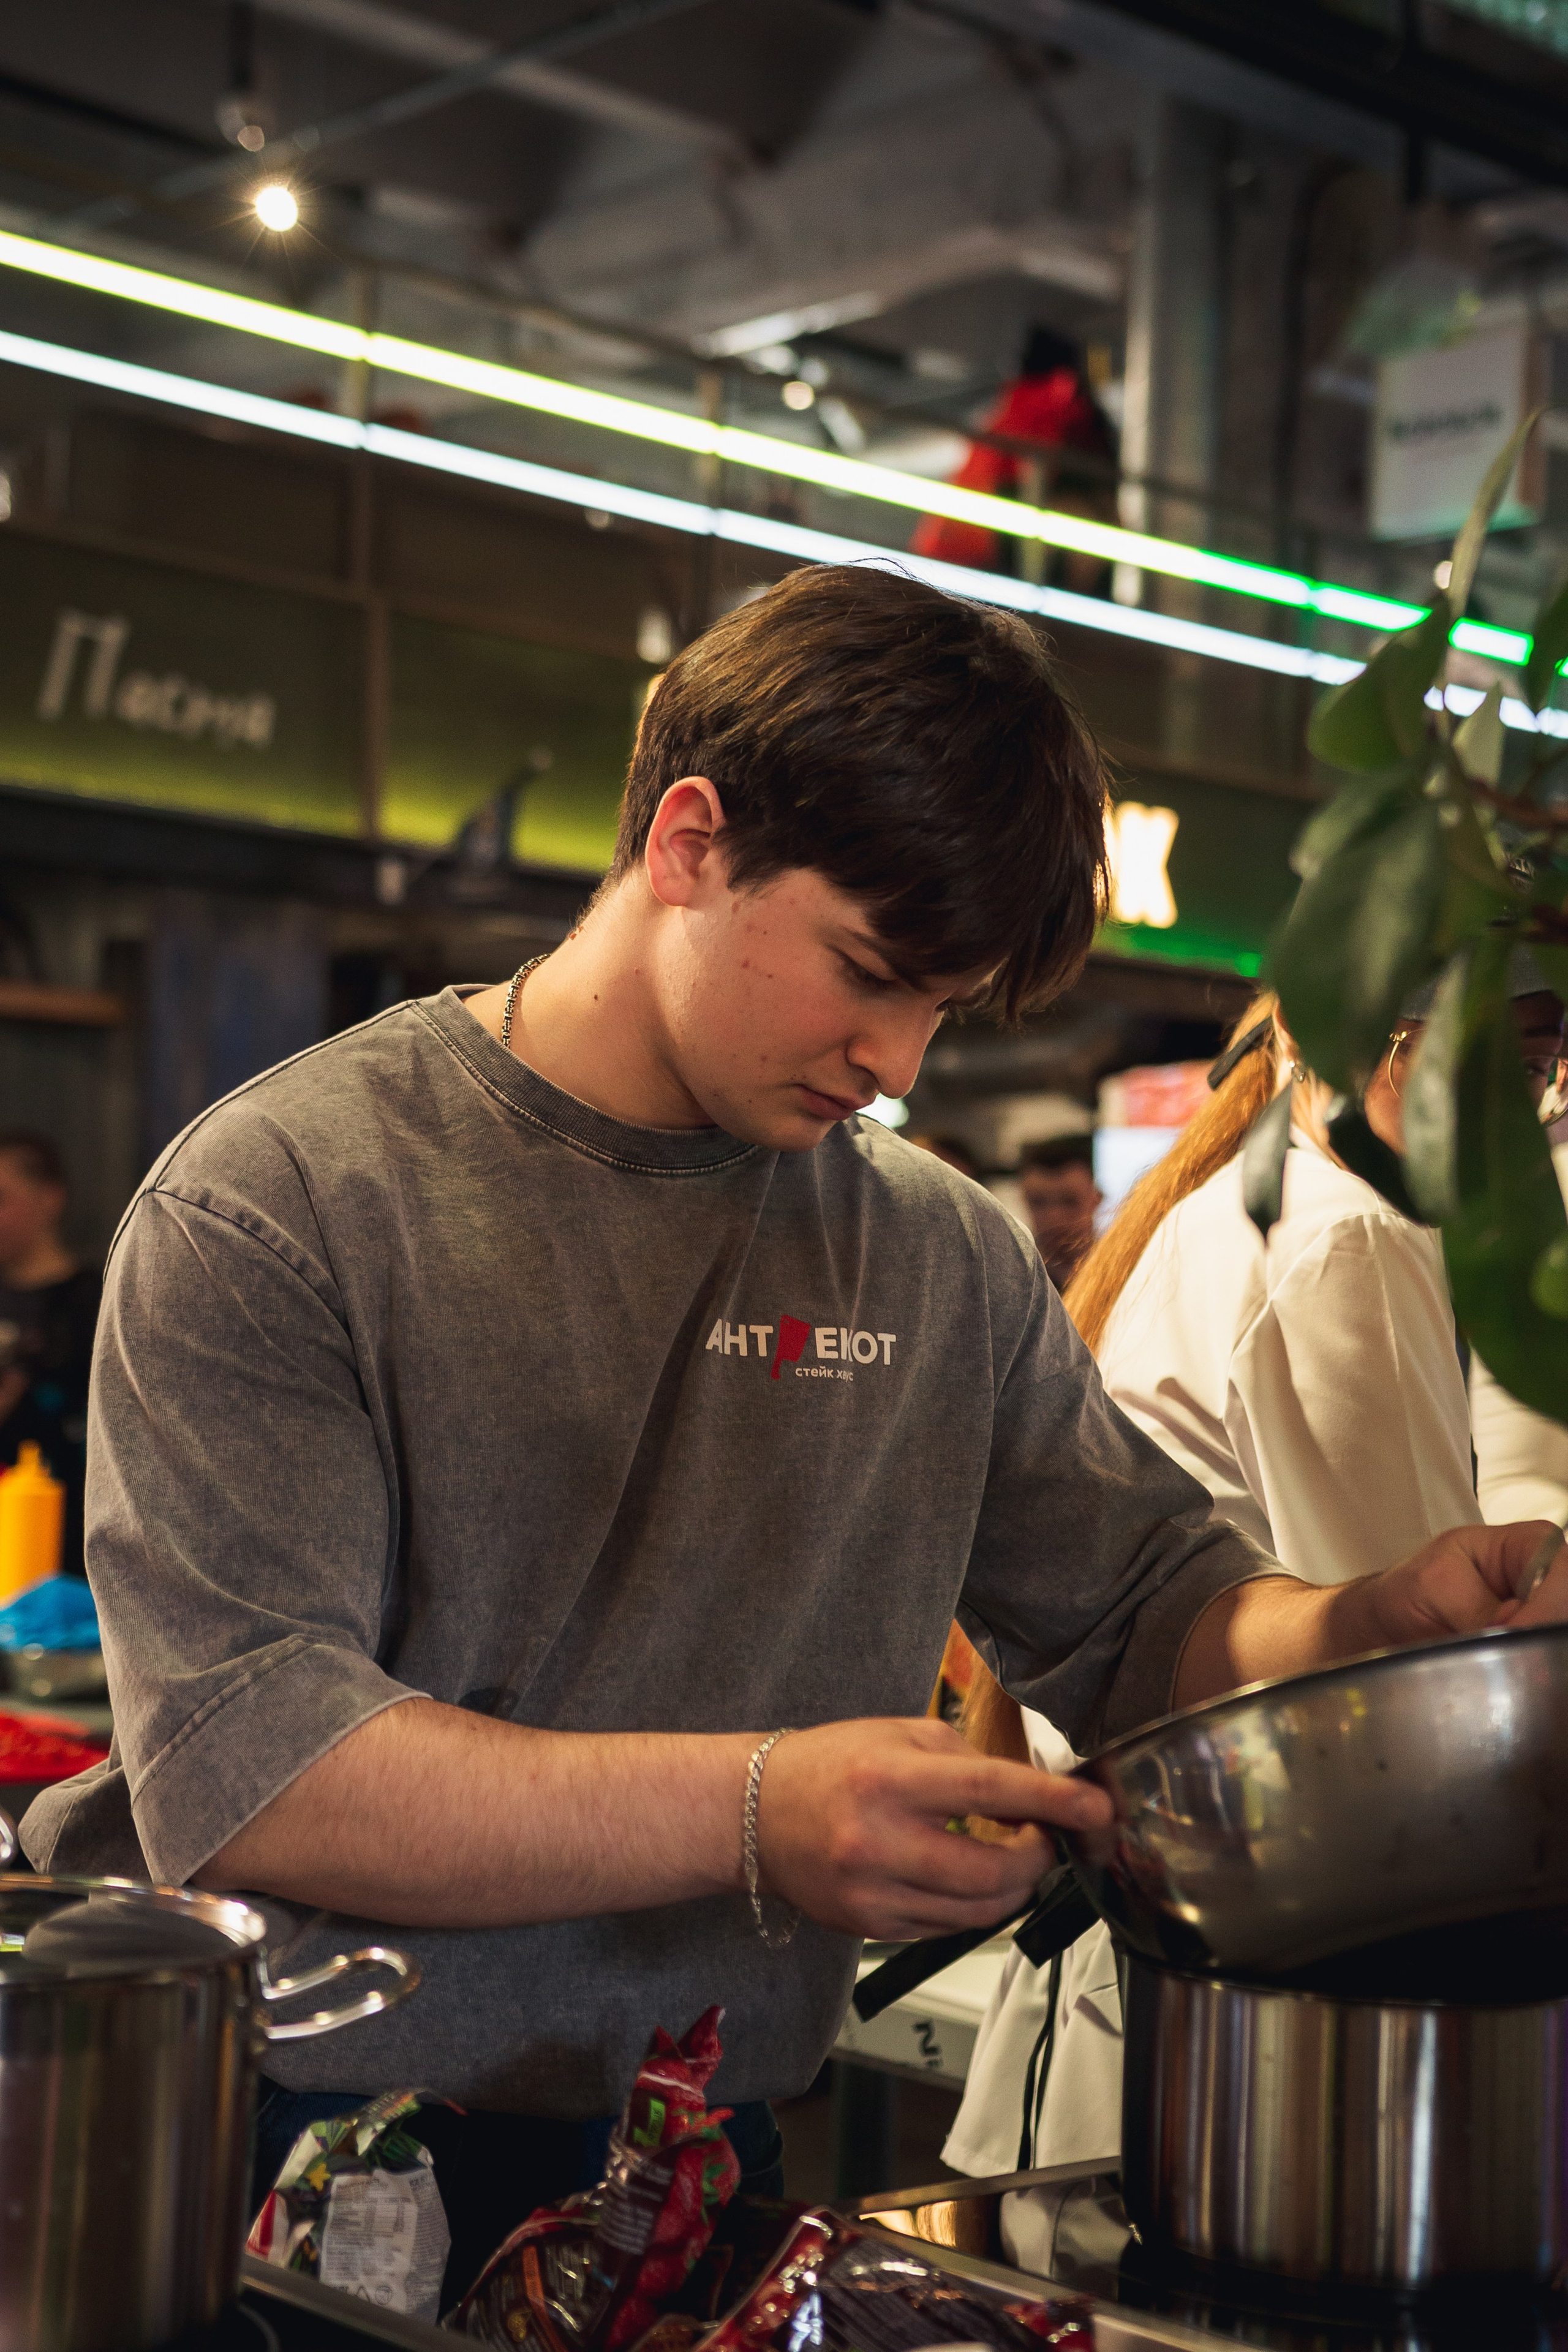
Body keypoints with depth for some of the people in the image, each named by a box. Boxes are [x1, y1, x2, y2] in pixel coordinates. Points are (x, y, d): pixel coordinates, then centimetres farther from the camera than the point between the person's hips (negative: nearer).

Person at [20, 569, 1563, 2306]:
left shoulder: (945, 1255, 10)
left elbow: (1150, 1612, 16)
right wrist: (753, 1812, -23)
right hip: (298, 2150, -4)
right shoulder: (272, 1203, -6)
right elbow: (233, 1764, -14)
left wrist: (1377, 1627, -6)